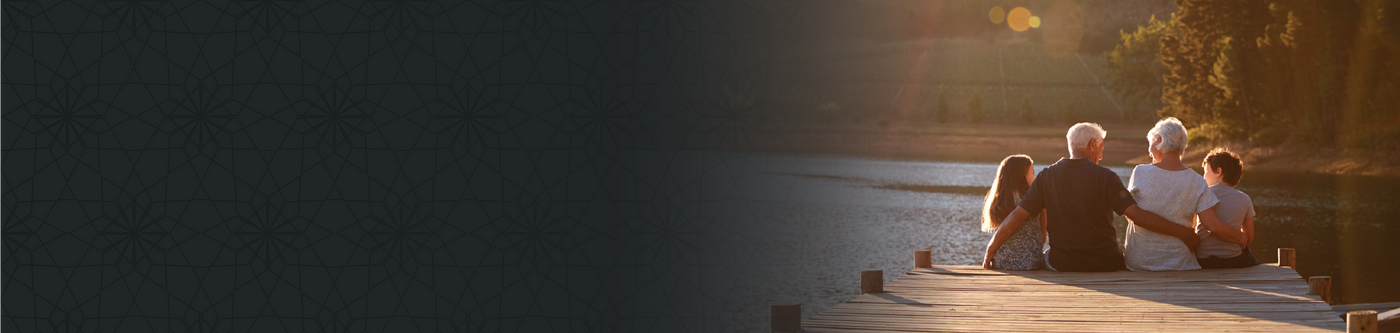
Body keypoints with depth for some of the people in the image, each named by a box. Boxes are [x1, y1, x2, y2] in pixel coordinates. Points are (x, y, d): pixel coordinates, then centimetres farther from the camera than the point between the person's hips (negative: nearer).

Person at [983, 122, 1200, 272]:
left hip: (1062, 265, 2)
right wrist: (1182, 233, -9)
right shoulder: (1105, 177, -11)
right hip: (1105, 265, -2)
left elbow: (1016, 217, -4)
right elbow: (1137, 215, -17)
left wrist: (990, 251, 6)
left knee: (1045, 256, 34)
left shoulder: (1046, 177, -3)